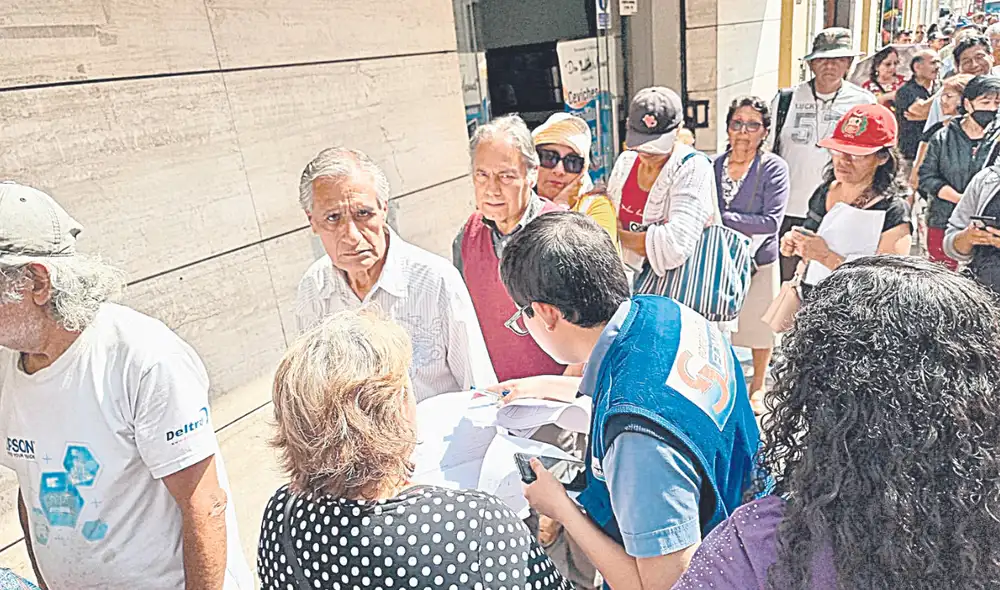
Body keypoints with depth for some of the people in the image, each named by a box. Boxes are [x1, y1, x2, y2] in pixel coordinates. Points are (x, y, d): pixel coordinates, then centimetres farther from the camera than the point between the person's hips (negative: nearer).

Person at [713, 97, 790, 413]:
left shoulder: (773, 168, -12)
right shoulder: (714, 166, 0)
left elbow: (771, 221, -20)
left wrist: (723, 218, -23)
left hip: (758, 261, -3)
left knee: (759, 327, 13)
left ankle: (758, 387, 36)